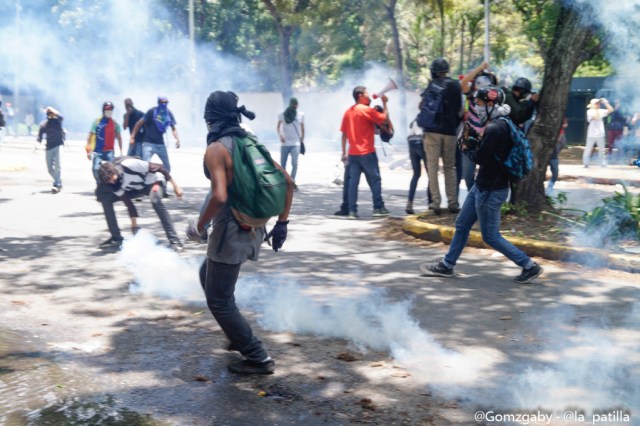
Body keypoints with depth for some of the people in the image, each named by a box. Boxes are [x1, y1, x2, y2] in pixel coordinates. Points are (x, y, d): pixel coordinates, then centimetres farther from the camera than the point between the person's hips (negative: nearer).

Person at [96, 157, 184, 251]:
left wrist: (175, 186, -23)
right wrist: (134, 225, -7)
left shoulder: (128, 164, -36)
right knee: (105, 197, -6)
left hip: (154, 181, -6)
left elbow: (159, 168, -28)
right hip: (136, 188, 6)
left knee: (155, 200, -39)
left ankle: (174, 240, -32)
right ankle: (116, 238, 4)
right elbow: (128, 202, -9)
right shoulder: (114, 184, -18)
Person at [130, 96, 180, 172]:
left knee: (167, 166, 9)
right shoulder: (152, 111, -14)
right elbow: (140, 123, -10)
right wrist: (132, 137, -14)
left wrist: (177, 139, -12)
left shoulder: (169, 113, -1)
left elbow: (173, 128, 6)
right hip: (149, 143, -5)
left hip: (160, 144, 5)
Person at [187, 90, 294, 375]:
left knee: (219, 300, 6)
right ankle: (239, 338, 34)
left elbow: (219, 196, -27)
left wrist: (199, 227, -13)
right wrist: (282, 223, 12)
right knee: (208, 275, 29)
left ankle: (259, 359, 8)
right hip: (254, 231, 8)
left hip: (230, 233, -8)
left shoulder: (216, 149, -14)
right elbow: (287, 181, 8)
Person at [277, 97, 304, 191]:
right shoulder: (283, 114, 1)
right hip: (285, 143, 0)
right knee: (282, 164, 4)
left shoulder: (301, 115, 6)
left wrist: (302, 140, 12)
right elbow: (278, 127, 4)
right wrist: (280, 135, -13)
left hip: (296, 143, 0)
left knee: (294, 163, -14)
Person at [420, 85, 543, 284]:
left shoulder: (494, 129, -23)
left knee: (490, 236, 1)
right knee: (462, 225, 17)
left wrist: (466, 149, -2)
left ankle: (530, 266, 8)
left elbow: (480, 158, -21)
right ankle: (446, 266, 29)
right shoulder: (500, 125, 8)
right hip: (482, 185, 10)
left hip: (491, 190, -10)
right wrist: (472, 143, -4)